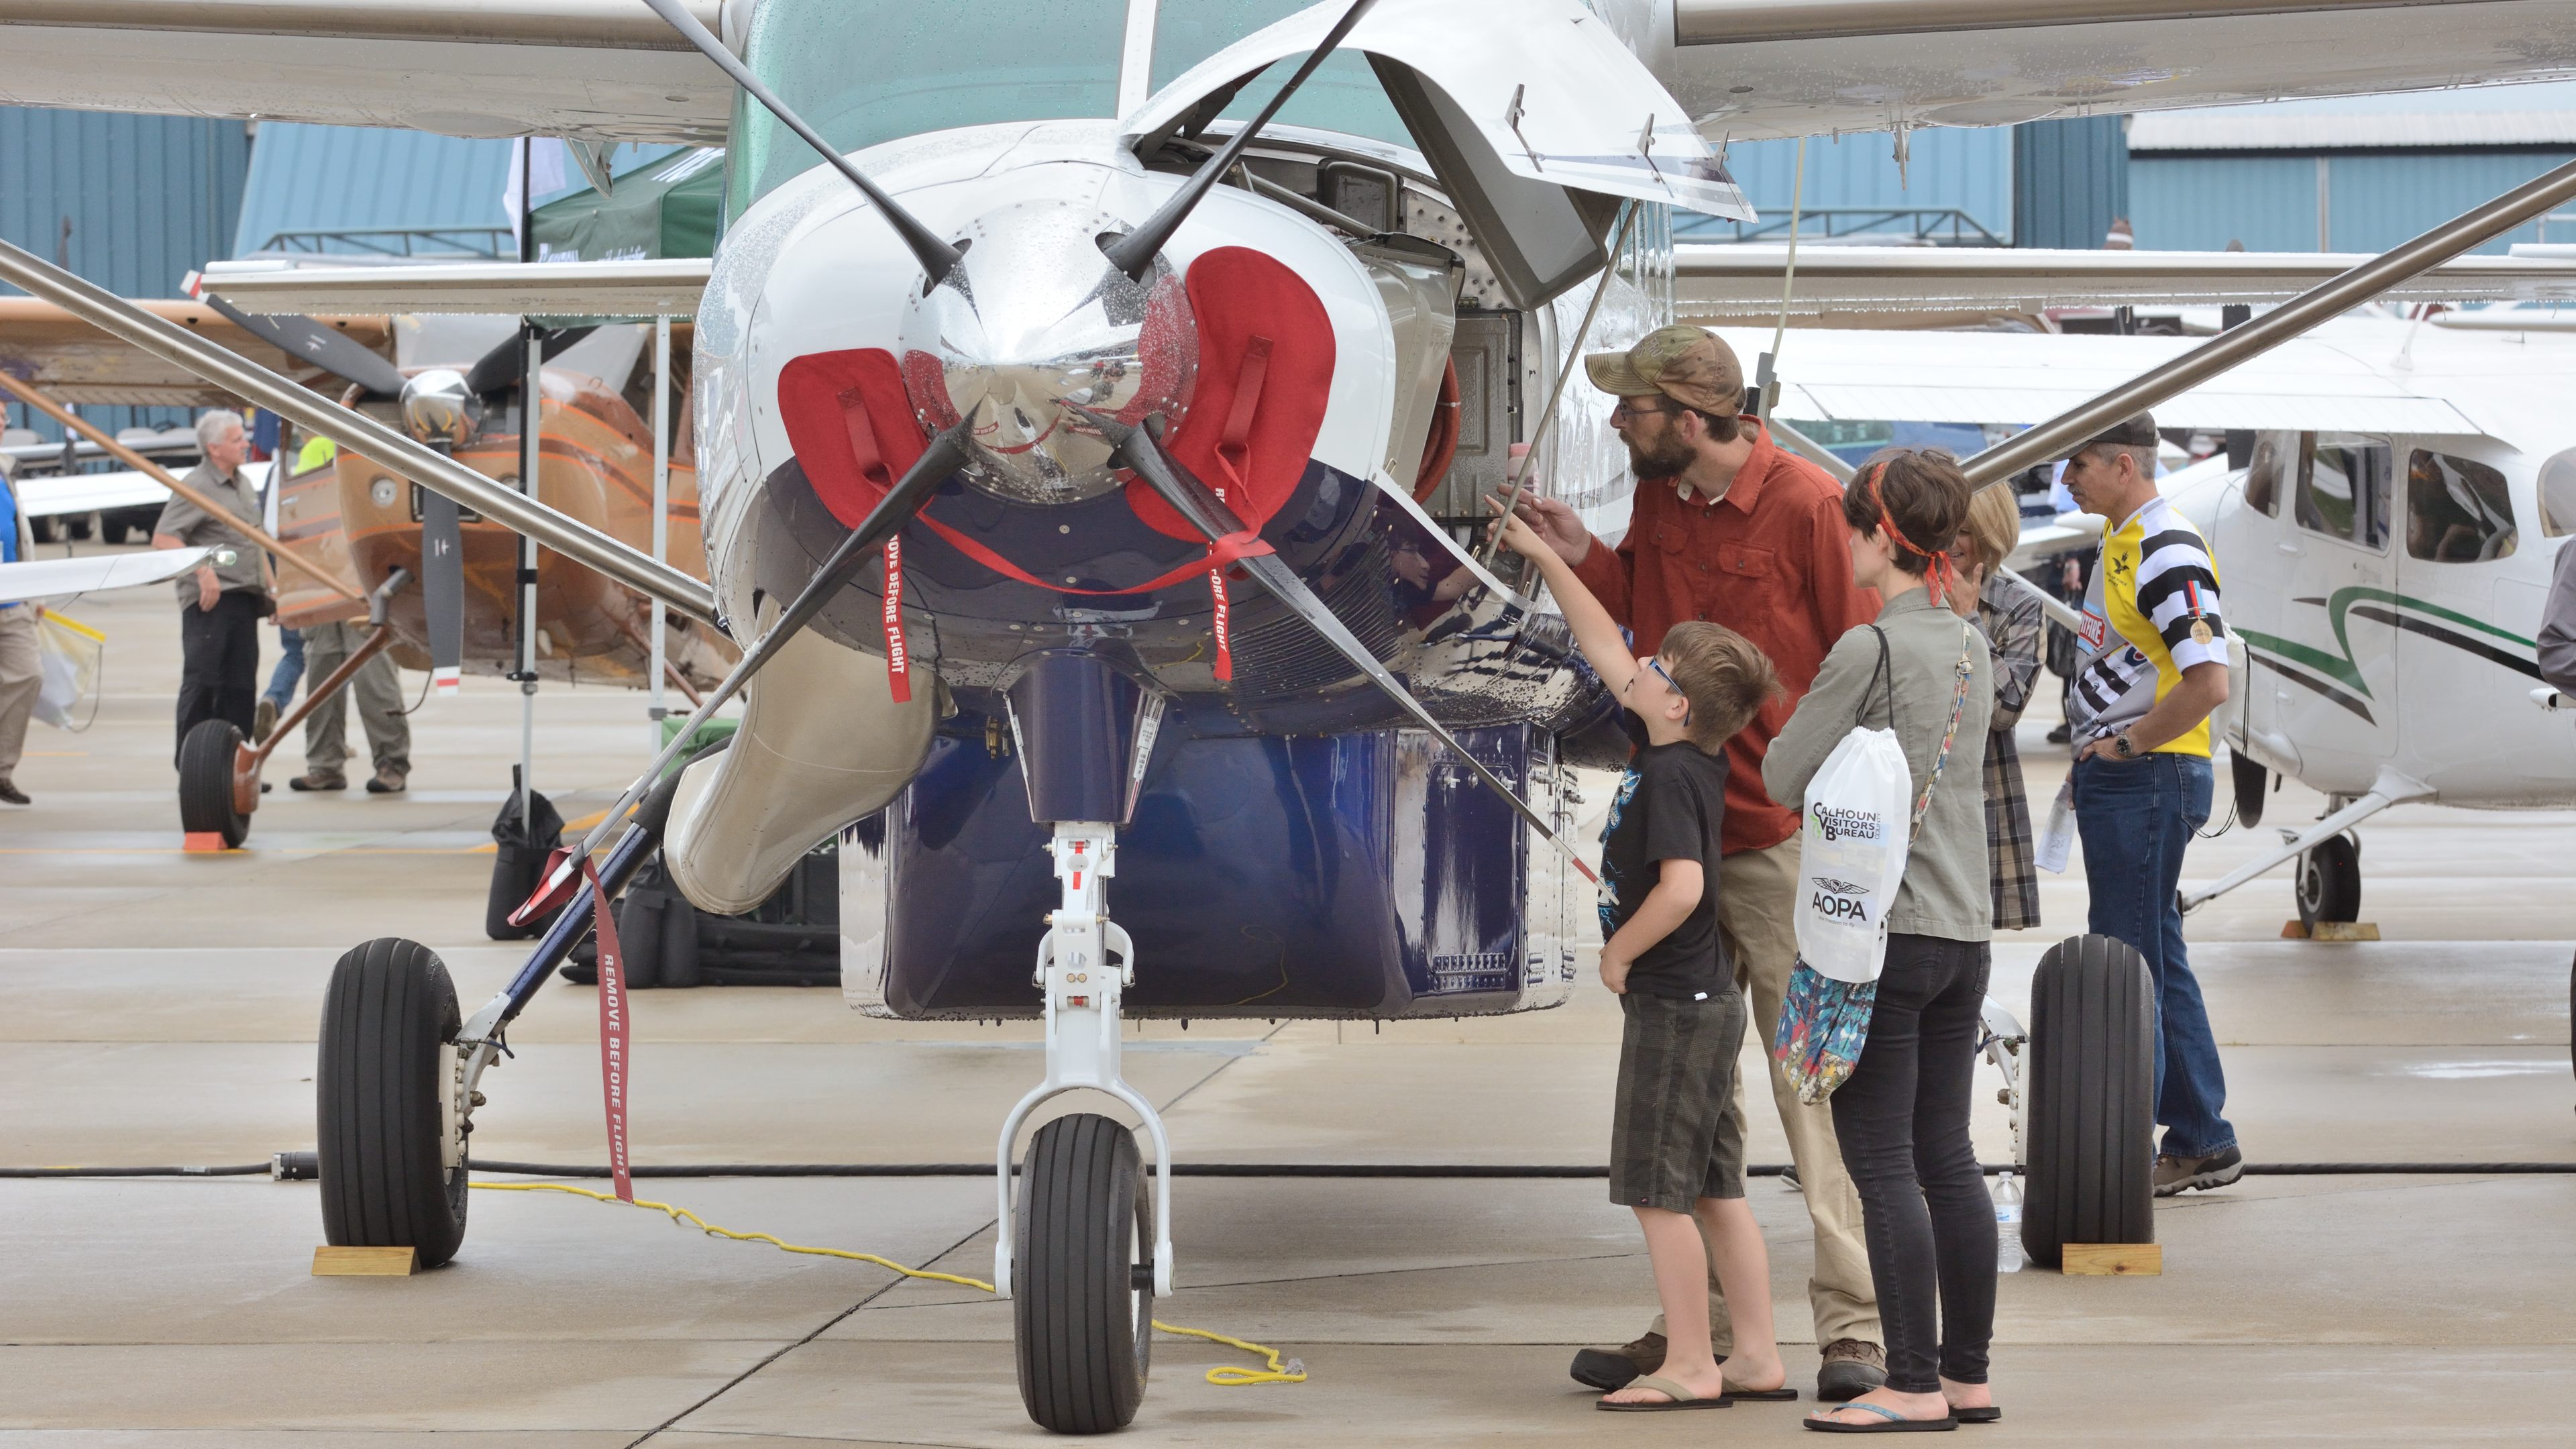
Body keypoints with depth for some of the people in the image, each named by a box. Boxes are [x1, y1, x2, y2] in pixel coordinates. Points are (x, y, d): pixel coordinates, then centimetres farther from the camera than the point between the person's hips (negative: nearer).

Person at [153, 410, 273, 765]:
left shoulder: (241, 485, 18)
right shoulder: (197, 486, -9)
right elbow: (163, 538, -15)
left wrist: (269, 584, 20)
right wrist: (203, 572, -22)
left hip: (244, 599, 8)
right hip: (210, 601, -8)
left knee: (241, 686, 8)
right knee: (202, 682, -6)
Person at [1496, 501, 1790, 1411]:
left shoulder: (1672, 776, -19)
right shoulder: (1676, 755, 7)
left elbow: (1683, 887, -32)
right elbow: (1604, 647, 17)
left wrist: (1619, 954, -17)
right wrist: (1545, 558, 20)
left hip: (1673, 1006, -9)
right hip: (1706, 1003, 9)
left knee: (1658, 1191, -4)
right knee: (1715, 1190, 12)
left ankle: (1689, 1368, 0)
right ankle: (1757, 1358, 14)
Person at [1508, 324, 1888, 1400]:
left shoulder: (1806, 506, -11)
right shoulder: (1657, 503, 10)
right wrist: (1583, 558, 7)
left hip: (1784, 837, -7)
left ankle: (1855, 1329, -6)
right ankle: (1695, 1323, 17)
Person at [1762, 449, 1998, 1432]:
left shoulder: (1867, 650, -14)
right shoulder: (1971, 648, 10)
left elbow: (1785, 779, -8)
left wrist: (1792, 731, 11)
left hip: (1883, 933, -8)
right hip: (1964, 929, 8)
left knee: (1883, 1164, -4)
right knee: (1947, 1157, 12)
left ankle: (1915, 1384, -4)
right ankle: (1968, 1373, 15)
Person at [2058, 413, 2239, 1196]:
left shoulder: (2168, 552, -18)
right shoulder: (2119, 540, 13)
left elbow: (2209, 681, -26)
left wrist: (2125, 743, -17)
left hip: (2148, 776, -10)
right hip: (2112, 777, 10)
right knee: (2159, 962, 14)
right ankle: (2202, 1143, 21)